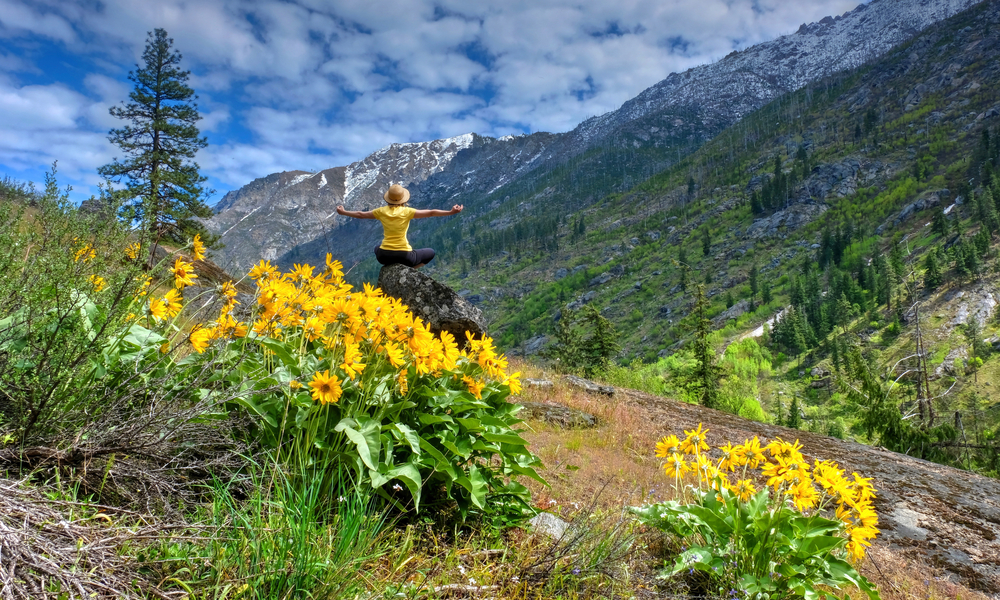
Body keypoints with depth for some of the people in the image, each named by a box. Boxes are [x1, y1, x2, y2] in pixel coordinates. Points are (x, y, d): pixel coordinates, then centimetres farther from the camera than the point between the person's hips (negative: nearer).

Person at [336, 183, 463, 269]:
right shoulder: (407, 212, -11)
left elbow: (360, 214, 11)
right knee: (431, 252, 21)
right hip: (404, 256, -4)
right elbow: (431, 213, -14)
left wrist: (343, 212, 26)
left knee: (377, 248, 42)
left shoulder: (382, 211, -2)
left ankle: (392, 267, 17)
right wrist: (451, 212, -12)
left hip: (384, 256, 4)